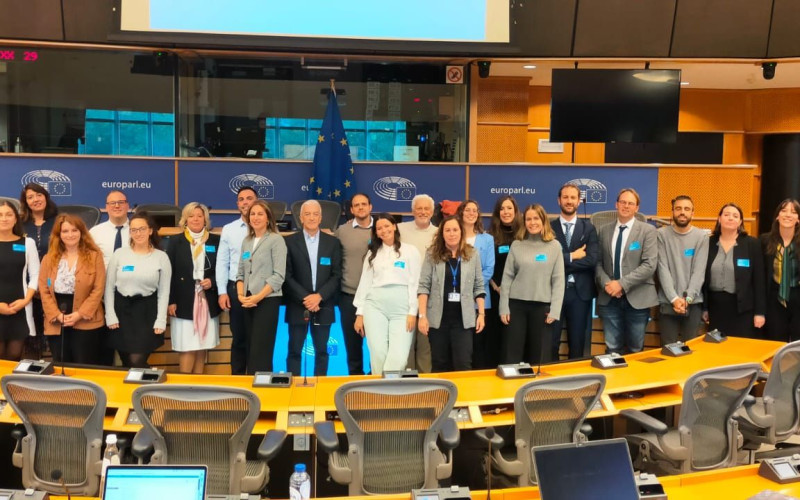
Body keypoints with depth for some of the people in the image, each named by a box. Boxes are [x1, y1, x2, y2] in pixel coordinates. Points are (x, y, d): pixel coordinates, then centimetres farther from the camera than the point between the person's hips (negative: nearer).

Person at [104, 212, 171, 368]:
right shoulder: (119, 254, 1)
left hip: (147, 311, -2)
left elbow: (164, 292, 0)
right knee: (127, 362, 8)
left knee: (137, 361, -10)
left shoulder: (161, 257, -1)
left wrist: (160, 322, -6)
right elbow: (109, 287, 4)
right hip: (122, 309, 2)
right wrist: (110, 316, -3)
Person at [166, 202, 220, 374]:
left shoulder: (215, 241, 6)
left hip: (207, 302, 2)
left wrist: (213, 282, -9)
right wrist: (170, 301, -6)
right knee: (187, 348, -3)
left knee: (202, 347, 7)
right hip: (184, 302, -2)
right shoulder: (176, 241, 3)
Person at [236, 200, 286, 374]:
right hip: (248, 302, 6)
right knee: (251, 350, 10)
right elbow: (241, 272, 14)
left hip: (267, 300, -6)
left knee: (260, 351, -8)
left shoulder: (276, 240, -6)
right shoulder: (246, 241, 13)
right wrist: (240, 295, -3)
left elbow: (278, 276, -12)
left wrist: (258, 297, -17)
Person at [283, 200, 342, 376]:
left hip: (323, 306, 2)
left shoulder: (333, 242, 6)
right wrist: (305, 298, -13)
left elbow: (337, 275, 1)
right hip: (298, 306, -1)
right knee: (294, 351, 2)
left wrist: (319, 296, -12)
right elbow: (287, 276, -3)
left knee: (321, 351, 8)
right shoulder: (289, 242, 2)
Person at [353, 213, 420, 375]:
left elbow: (415, 283, 2)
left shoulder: (410, 250, 7)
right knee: (378, 355, -2)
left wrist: (413, 312, -5)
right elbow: (365, 282, 13)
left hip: (401, 308, -2)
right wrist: (360, 313, 8)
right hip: (375, 305, 2)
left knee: (398, 357, -12)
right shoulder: (372, 253, 15)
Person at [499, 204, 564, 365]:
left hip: (542, 305, 0)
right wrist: (504, 308, -2)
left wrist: (555, 310, -7)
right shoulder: (516, 245, 5)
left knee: (539, 355, 6)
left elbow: (558, 280, 0)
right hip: (516, 304, 1)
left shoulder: (554, 246, 3)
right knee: (512, 354, 3)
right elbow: (507, 278, 4)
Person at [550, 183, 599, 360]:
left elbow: (592, 259, -8)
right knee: (551, 342, 2)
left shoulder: (588, 228, 7)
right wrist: (572, 256, -12)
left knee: (578, 343, 9)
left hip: (579, 292, 1)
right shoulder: (548, 227, 3)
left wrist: (561, 260, -12)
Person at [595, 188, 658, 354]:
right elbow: (598, 263, 8)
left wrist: (622, 284, -17)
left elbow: (650, 265, -12)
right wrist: (606, 283, -11)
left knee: (635, 350, 9)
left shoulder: (647, 230, -2)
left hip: (637, 298, -2)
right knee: (612, 349, 5)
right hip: (609, 298, 2)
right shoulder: (604, 231, 9)